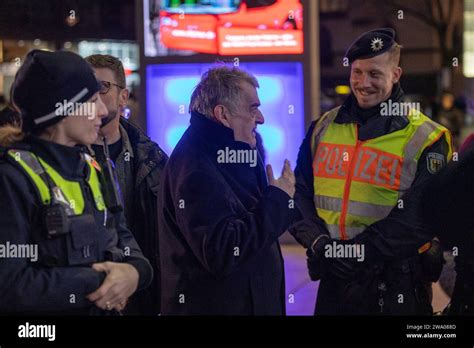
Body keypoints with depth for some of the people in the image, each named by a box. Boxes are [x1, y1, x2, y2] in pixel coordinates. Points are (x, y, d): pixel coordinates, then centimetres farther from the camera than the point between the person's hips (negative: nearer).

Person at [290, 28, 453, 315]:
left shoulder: (425, 139, -5)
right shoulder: (323, 129, 8)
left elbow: (419, 216, -13)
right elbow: (301, 192, 7)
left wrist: (359, 251, -19)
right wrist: (317, 241, -11)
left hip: (396, 287, -3)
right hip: (335, 279, 4)